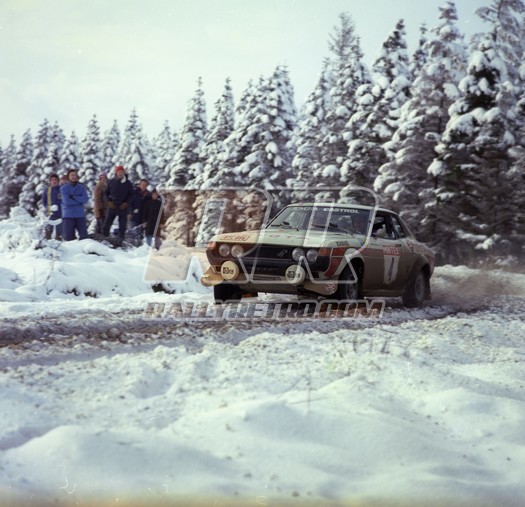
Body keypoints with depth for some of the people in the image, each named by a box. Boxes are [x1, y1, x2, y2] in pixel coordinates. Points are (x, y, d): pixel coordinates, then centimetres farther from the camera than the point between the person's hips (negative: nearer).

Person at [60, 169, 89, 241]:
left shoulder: (81, 187, 8)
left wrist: (74, 197, -12)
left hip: (80, 215, 2)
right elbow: (67, 201, -11)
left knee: (84, 236, -4)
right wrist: (79, 200, -5)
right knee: (69, 237, -1)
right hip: (68, 216, -2)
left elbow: (85, 199, -5)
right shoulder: (64, 188, 1)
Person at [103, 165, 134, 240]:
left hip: (123, 208, -1)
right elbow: (106, 193, 11)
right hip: (112, 206, 1)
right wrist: (109, 201, -4)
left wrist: (126, 203, -10)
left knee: (122, 226, 2)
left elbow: (131, 195, 5)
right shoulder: (111, 182, 5)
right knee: (106, 224, -2)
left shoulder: (128, 183, 2)